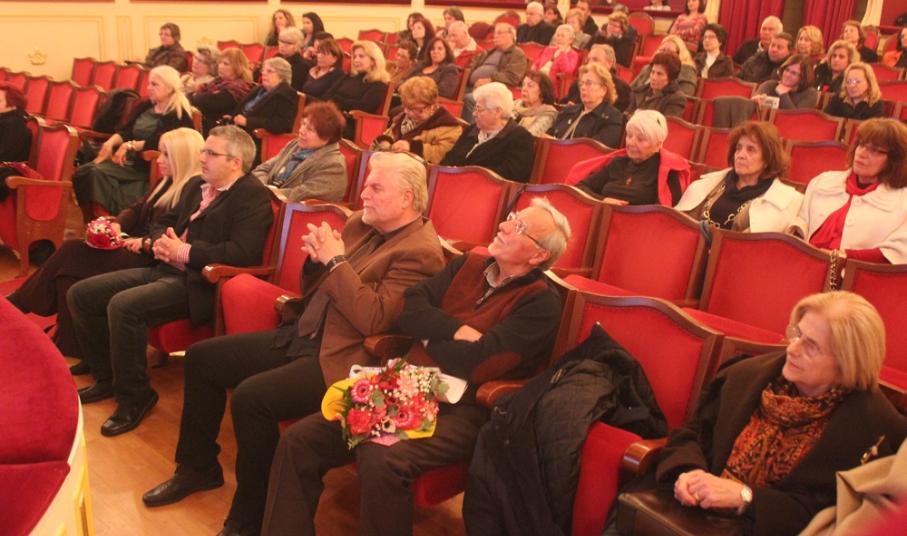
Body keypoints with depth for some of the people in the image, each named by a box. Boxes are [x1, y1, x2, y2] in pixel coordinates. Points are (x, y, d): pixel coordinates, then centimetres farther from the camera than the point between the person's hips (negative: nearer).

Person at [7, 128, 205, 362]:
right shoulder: (168, 183, 19)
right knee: (71, 249, -7)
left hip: (152, 258, -10)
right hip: (137, 247, 10)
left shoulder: (197, 188, -13)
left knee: (72, 256, -15)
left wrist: (147, 243, -22)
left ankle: (18, 302, 4)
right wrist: (117, 224, 2)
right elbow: (137, 210, 21)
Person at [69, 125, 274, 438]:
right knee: (80, 294, 4)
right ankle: (107, 377, 20)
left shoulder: (252, 196, -10)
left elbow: (243, 252, -22)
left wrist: (184, 251, -18)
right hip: (163, 269, 10)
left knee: (123, 305, -30)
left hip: (198, 283, -9)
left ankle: (135, 396, -11)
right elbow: (165, 223, 27)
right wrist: (158, 241, 1)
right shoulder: (197, 188, 17)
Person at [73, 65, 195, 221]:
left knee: (98, 173, -27)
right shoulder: (146, 106, 16)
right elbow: (127, 131, 13)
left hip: (149, 166, -8)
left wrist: (130, 145, -19)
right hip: (130, 159, 8)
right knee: (83, 172, -14)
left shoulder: (179, 115, -8)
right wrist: (111, 142, -6)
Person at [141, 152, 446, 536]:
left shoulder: (421, 252, -15)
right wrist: (317, 257, -4)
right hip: (299, 335, 10)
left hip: (338, 359, -9)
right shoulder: (361, 223, 11)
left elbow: (373, 319, -24)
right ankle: (198, 466, 26)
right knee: (201, 358, 9)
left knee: (251, 397, -28)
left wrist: (336, 260, -19)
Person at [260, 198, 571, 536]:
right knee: (299, 440, -11)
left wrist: (429, 335, 2)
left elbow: (478, 364, -15)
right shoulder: (468, 265, 16)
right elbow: (408, 310, 6)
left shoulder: (540, 304, -4)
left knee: (381, 463, -34)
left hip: (461, 410, -6)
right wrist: (456, 330, -9)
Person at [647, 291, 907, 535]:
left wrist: (744, 496, -20)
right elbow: (691, 433, 10)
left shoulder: (872, 428, -11)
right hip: (699, 514, 5)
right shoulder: (749, 375, 3)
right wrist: (687, 471, -11)